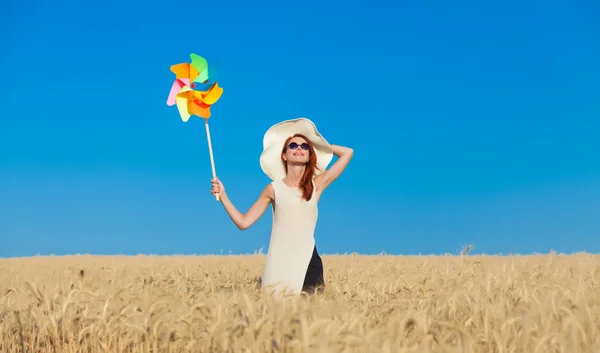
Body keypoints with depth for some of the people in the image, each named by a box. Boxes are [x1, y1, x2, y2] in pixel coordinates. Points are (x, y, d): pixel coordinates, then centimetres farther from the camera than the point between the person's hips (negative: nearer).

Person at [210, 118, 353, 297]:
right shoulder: (273, 189, 7)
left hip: (307, 259, 0)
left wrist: (319, 146, 14)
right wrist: (223, 196, 0)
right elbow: (243, 222, 6)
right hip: (278, 260, 0)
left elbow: (348, 152, 6)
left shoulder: (316, 185, 6)